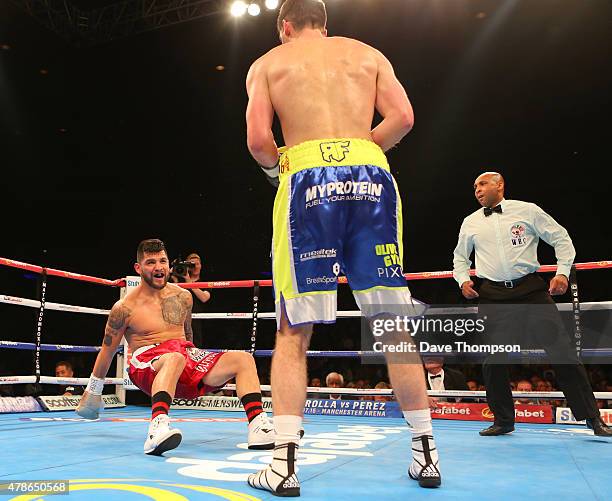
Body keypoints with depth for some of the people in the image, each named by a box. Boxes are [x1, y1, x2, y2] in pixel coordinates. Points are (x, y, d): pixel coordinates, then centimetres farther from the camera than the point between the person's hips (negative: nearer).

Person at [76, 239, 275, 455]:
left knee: (244, 359, -13)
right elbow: (107, 351, 8)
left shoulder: (183, 297, 12)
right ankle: (157, 427, -59)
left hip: (187, 356, 6)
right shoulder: (125, 308, -1)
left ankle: (258, 427, -24)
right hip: (147, 365, -5)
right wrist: (92, 392, 14)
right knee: (174, 359, -42)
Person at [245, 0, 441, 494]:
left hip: (307, 178, -2)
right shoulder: (368, 54, 22)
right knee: (393, 325, 8)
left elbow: (258, 139, 3)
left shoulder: (268, 63, 17)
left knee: (294, 331, 3)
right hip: (370, 176, 2)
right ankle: (426, 453, 16)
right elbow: (403, 117, 7)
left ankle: (284, 462, 1)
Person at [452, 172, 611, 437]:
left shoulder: (527, 210, 4)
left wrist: (563, 272, -3)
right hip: (492, 295, 2)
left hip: (531, 289, -2)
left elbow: (561, 239, 8)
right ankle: (503, 420, 16)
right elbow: (460, 257, 25)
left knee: (561, 350, -3)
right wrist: (463, 280, 7)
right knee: (493, 359, 0)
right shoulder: (470, 222, 12)